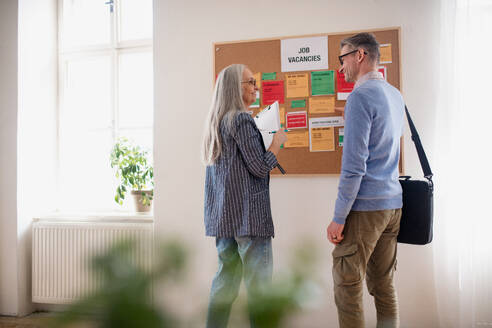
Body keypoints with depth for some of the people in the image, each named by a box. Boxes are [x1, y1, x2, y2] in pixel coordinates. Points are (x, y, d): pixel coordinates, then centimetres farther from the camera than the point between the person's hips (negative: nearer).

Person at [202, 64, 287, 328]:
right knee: (258, 279, -1)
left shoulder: (215, 122, 14)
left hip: (222, 214, 9)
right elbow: (260, 167, -15)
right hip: (247, 212, -9)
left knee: (226, 275, 15)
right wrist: (278, 142, 0)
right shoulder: (241, 120, -12)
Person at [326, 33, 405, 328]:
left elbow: (354, 165, -19)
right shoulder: (395, 95, 13)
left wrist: (339, 218, -15)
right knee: (384, 284, 15)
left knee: (348, 286, 0)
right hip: (393, 203, 9)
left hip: (365, 206, -9)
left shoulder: (361, 96, -13)